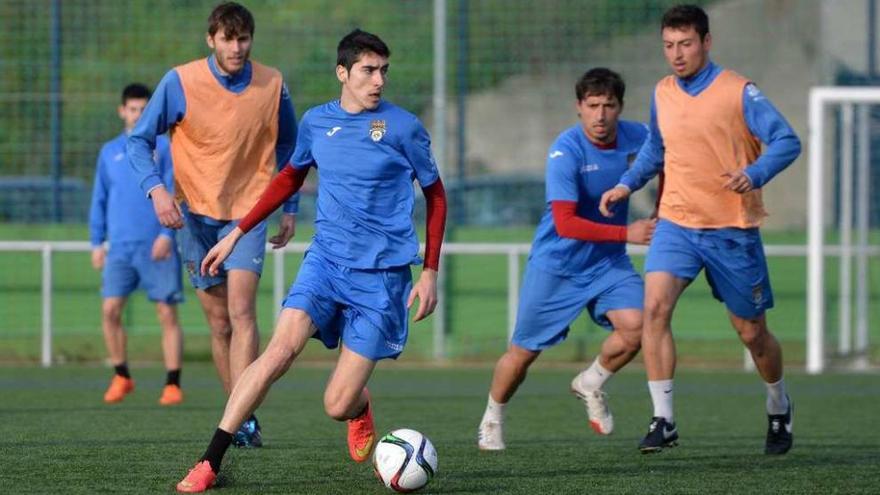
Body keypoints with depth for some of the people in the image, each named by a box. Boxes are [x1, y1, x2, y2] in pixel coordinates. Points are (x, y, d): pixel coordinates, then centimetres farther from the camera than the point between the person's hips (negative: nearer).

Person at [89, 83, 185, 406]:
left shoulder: (164, 147, 4)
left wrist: (167, 233, -13)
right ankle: (121, 376, 8)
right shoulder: (110, 152, 14)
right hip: (120, 246, 3)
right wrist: (97, 243, 10)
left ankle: (173, 384, 1)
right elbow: (99, 200, 17)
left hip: (158, 246, -3)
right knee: (110, 309, -6)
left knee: (167, 313, -4)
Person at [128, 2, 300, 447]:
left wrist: (289, 207, 12)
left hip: (247, 213, -1)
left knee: (241, 310, -18)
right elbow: (140, 140, -4)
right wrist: (155, 189, -20)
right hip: (196, 214, 1)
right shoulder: (180, 83, -9)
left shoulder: (272, 86, -4)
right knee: (219, 323, 6)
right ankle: (242, 419, 17)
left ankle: (244, 421, -22)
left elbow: (287, 144, 13)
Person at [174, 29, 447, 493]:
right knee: (279, 351, -22)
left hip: (382, 275, -3)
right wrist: (237, 233, 21)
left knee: (337, 406, -7)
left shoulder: (403, 127, -5)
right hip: (325, 259, 3)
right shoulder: (316, 122, 5)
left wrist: (430, 272, 1)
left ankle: (359, 406, 33)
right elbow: (290, 178, 23)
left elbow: (435, 197, 6)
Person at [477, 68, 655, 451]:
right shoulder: (565, 151, -23)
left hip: (608, 261, 4)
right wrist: (626, 233, -32)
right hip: (556, 263, -4)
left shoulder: (636, 137, -8)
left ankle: (590, 384, 9)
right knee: (524, 352, 4)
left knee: (634, 325, -21)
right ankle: (492, 420, 31)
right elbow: (565, 223, -29)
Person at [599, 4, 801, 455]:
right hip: (676, 223, 3)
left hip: (733, 229, -3)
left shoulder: (739, 92, -10)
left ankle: (779, 409, 37)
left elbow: (787, 142, -15)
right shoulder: (662, 93, 6)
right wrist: (627, 185, 8)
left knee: (752, 333, 8)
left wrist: (753, 174, -33)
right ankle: (663, 421, -19)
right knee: (655, 305, -21)